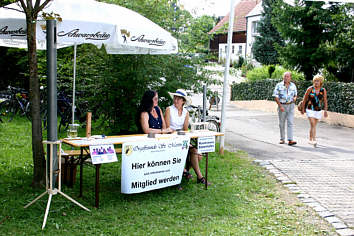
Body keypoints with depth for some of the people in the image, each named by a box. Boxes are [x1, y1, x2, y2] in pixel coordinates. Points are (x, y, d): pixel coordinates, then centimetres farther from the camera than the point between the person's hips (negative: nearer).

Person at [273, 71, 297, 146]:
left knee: (290, 123, -9)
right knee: (282, 123, 7)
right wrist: (280, 106, -15)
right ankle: (282, 139, 20)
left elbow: (295, 94, 16)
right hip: (282, 106, -1)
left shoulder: (293, 85, 5)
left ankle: (290, 140, -15)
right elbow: (276, 97, -6)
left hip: (290, 106, 1)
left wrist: (295, 98, -9)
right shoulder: (279, 85, -4)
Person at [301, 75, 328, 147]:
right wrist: (303, 108, 4)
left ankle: (310, 139, 28)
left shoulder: (323, 90, -1)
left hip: (318, 110, 3)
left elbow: (325, 101, 5)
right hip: (310, 110, -3)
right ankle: (314, 140, -18)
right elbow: (305, 99, 2)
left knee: (313, 125, 13)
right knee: (313, 125, -16)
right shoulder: (310, 89, -7)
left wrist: (325, 111, 1)